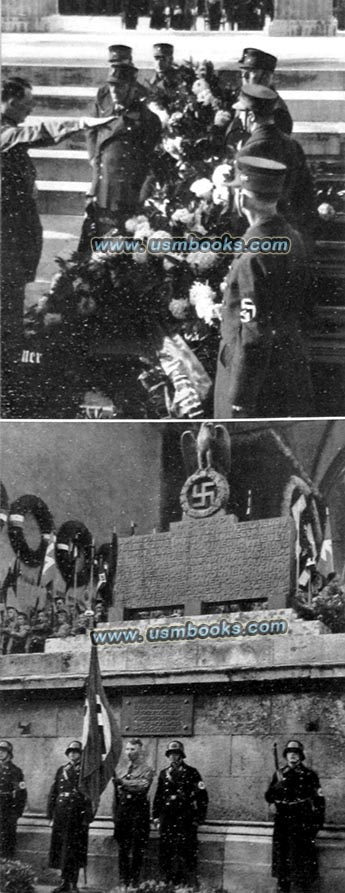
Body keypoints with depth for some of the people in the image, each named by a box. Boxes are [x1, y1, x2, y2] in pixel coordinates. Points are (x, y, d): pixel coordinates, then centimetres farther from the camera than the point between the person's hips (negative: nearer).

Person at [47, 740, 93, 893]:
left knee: (76, 850, -1)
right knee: (60, 848, 5)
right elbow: (53, 793, 13)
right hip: (61, 815, 4)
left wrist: (87, 816, -12)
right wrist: (51, 813, 7)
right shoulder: (61, 770, 13)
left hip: (78, 816, -4)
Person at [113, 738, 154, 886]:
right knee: (122, 849, 5)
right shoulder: (122, 772, 17)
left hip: (138, 811, -5)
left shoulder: (147, 770, 2)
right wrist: (115, 815, 11)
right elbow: (116, 795, 17)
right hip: (122, 812, 5)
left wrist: (122, 782, -24)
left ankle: (133, 883, -2)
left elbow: (142, 786, -17)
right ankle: (123, 882, 9)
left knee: (136, 851, -5)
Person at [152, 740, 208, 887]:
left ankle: (190, 885, -3)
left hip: (185, 819, -4)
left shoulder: (191, 773, 3)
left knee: (186, 853, -7)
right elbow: (158, 797, 17)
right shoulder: (163, 774, 15)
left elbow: (202, 796, 2)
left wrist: (199, 818, -3)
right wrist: (156, 817, 10)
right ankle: (168, 884, 8)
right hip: (167, 819, 4)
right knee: (166, 854, 2)